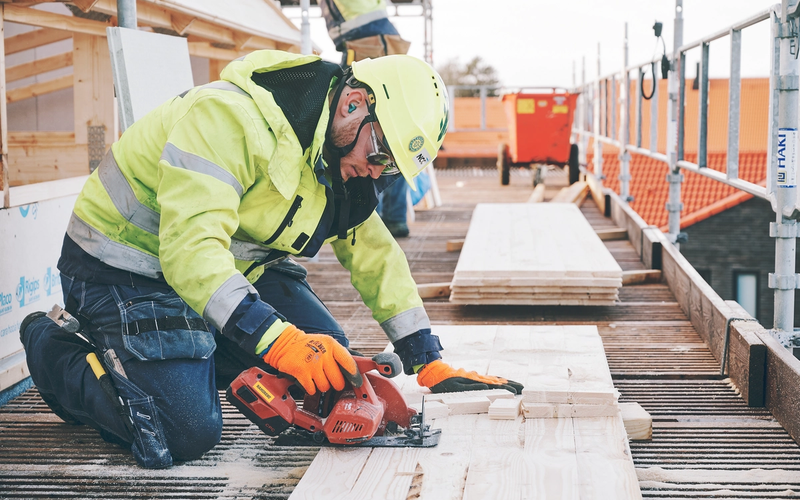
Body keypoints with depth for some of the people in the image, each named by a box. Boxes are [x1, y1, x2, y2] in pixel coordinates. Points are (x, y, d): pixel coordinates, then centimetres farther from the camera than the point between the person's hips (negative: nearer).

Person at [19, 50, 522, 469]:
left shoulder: (339, 158, -1)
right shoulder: (229, 116, -30)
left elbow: (375, 254, 6)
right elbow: (189, 248, -38)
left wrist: (429, 363, 1)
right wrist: (279, 340, -45)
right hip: (128, 269, -8)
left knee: (329, 359, -1)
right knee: (187, 433, -19)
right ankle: (53, 349, 4)